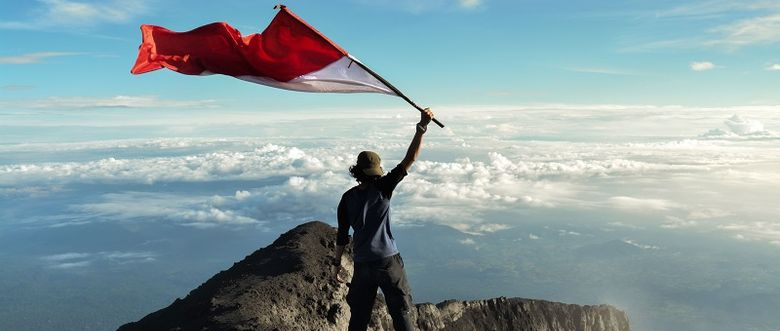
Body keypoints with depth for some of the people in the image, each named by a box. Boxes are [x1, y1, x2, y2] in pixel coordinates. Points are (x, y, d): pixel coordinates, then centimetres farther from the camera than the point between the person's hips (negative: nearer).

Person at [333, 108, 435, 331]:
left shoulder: (347, 198, -1)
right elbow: (409, 159, -15)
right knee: (401, 312, 7)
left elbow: (342, 236, 3)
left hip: (362, 264, 3)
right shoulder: (383, 187, -9)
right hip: (388, 261, -3)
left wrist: (337, 262, 16)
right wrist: (422, 128, -18)